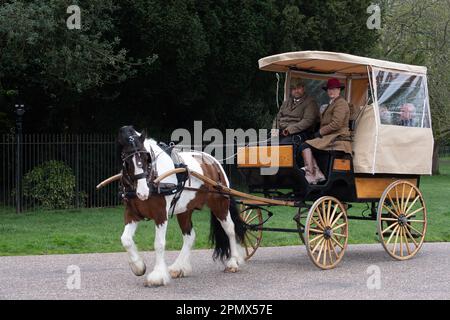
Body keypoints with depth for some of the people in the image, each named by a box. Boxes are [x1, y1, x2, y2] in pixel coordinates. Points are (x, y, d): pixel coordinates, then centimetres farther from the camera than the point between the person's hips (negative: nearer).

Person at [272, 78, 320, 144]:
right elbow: (278, 118, 26)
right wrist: (274, 130, 3)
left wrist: (290, 129, -18)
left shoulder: (310, 102, 4)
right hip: (281, 132, 6)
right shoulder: (286, 102, 26)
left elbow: (308, 121, -9)